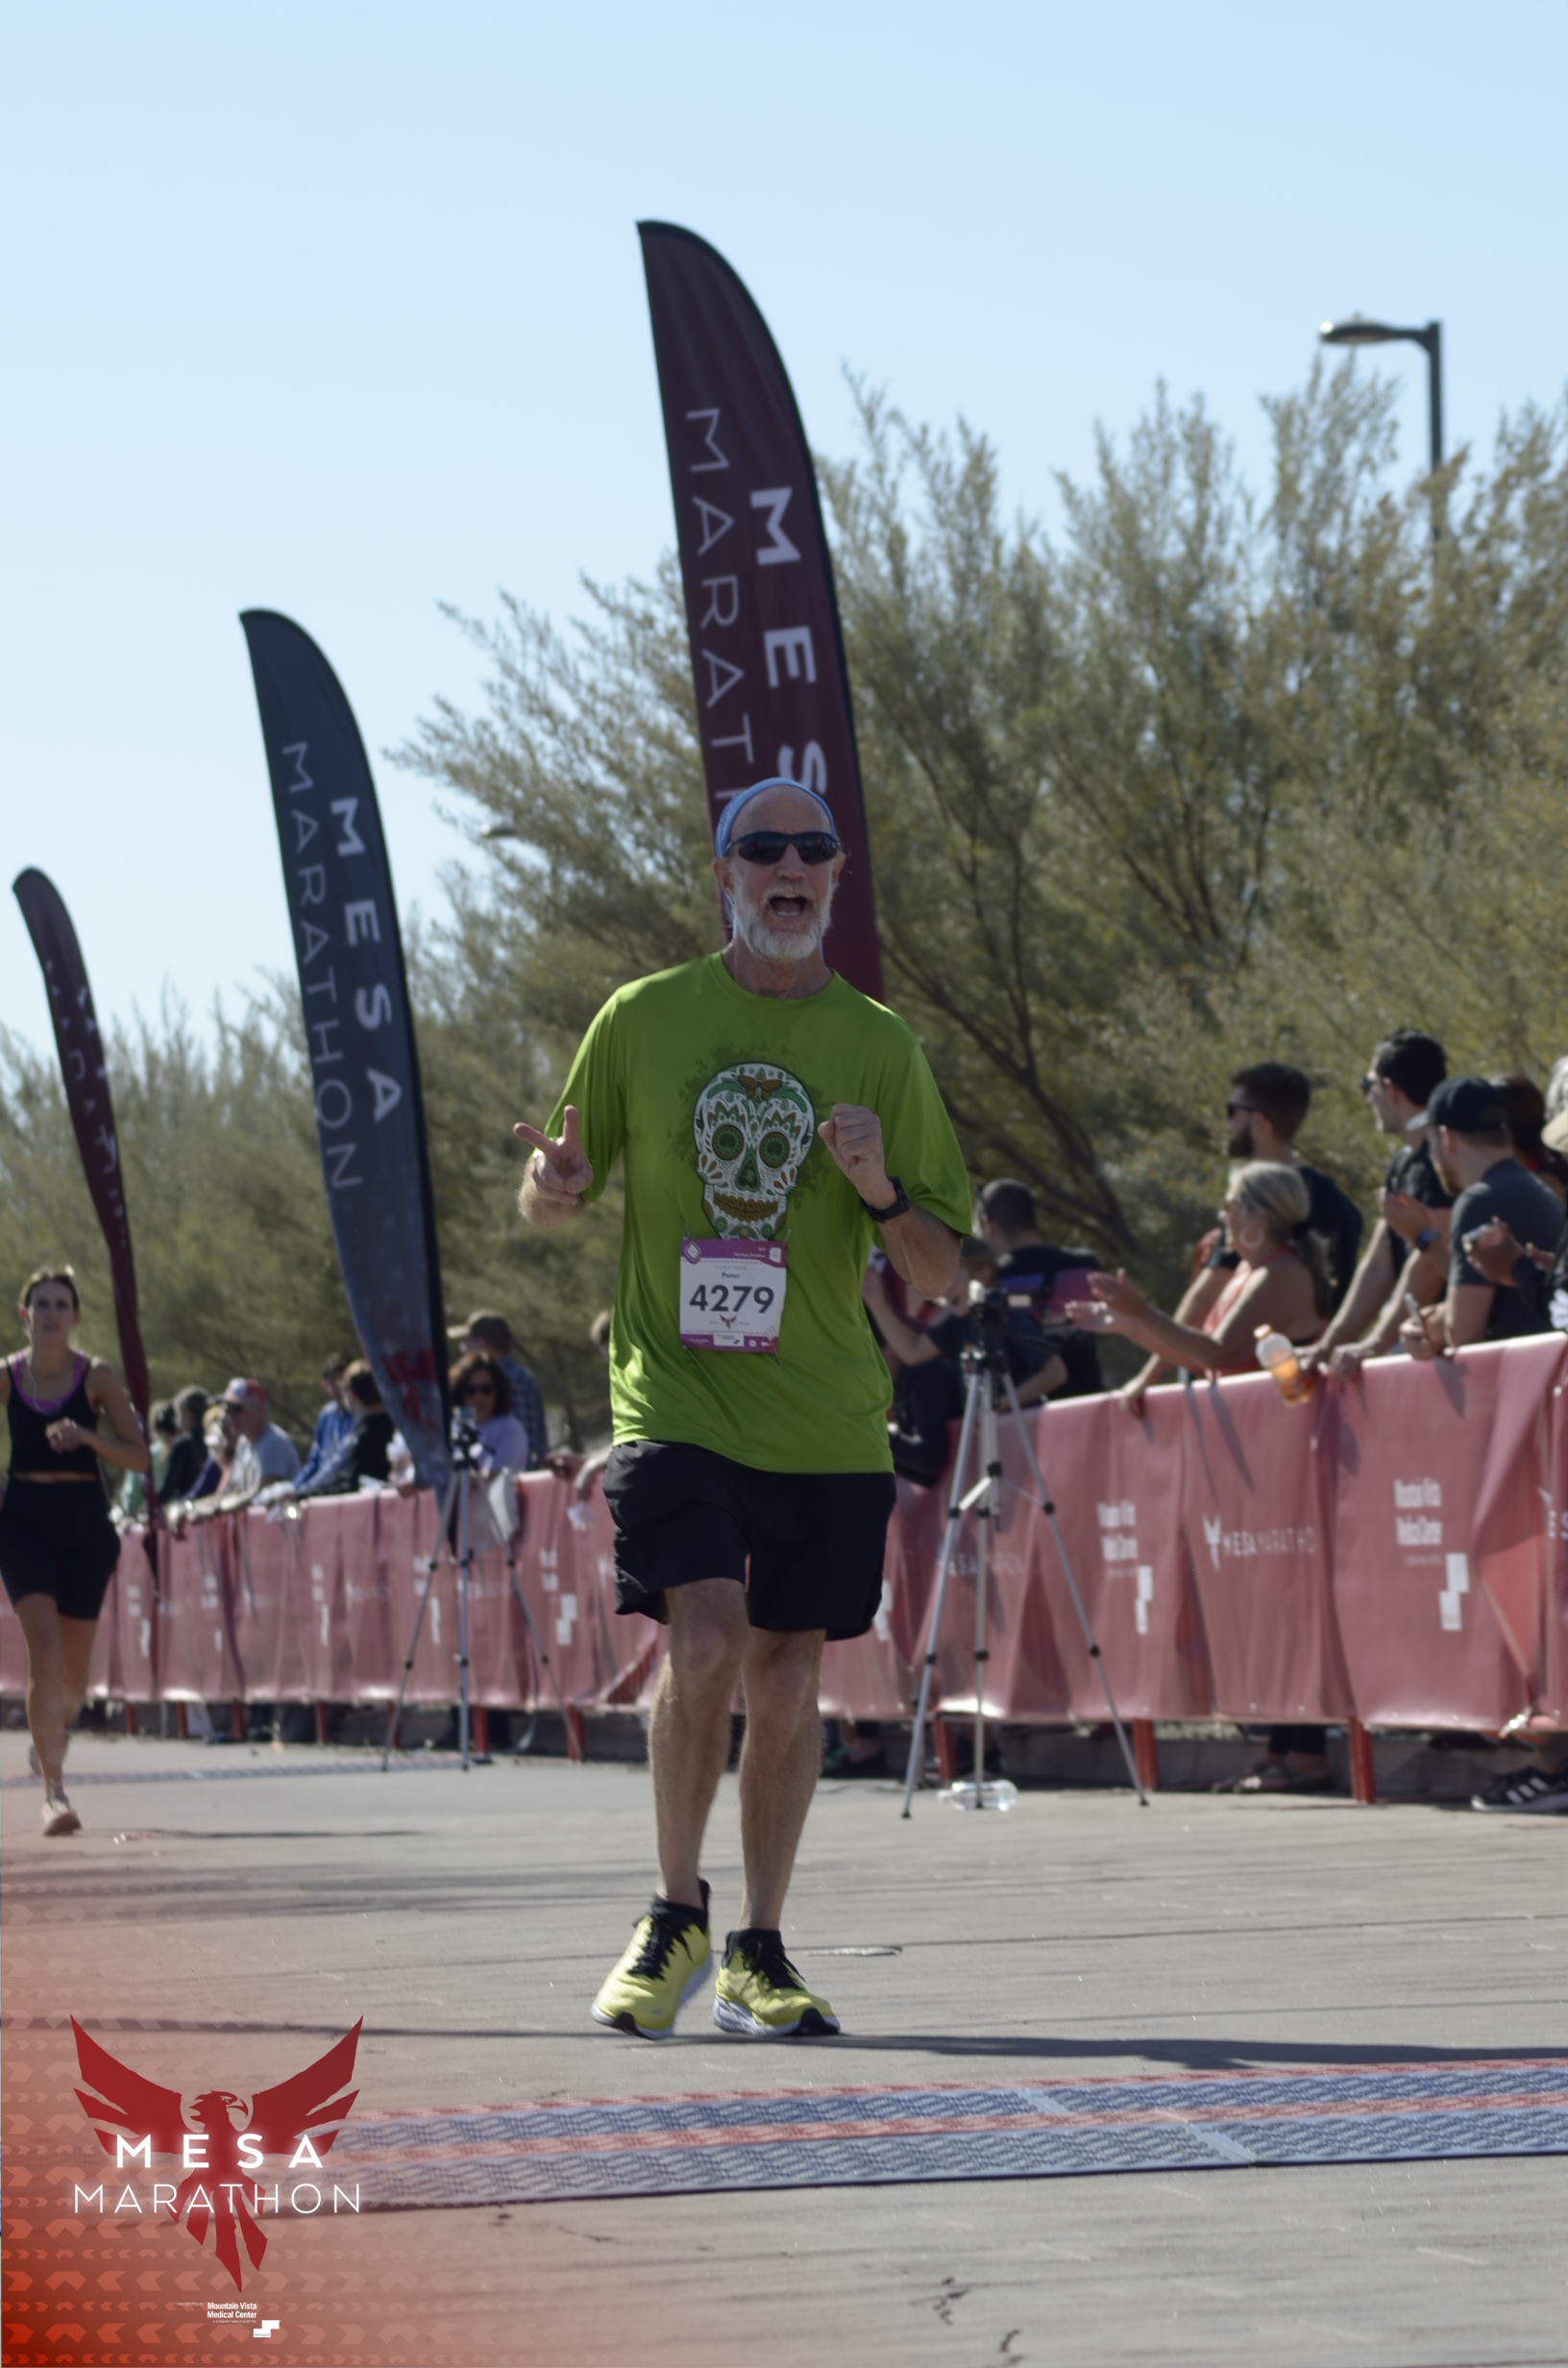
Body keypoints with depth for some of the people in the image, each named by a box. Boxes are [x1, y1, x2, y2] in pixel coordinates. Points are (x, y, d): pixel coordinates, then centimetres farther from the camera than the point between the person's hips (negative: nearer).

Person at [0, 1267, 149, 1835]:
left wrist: (86, 1437, -21)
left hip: (85, 1524, 1)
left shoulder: (96, 1377, -3)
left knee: (73, 1673, 9)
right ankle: (54, 1791, -19)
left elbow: (140, 1457, -6)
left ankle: (55, 1724, 46)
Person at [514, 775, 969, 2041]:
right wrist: (553, 1185, -12)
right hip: (675, 1400, -2)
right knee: (703, 1641, -18)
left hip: (827, 1421, 2)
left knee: (786, 1677, 5)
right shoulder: (644, 1019, 3)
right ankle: (677, 1917, 1)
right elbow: (554, 1199, 11)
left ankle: (757, 1955, 19)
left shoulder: (880, 1047, 4)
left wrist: (882, 1192, -15)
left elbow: (940, 1273, 5)